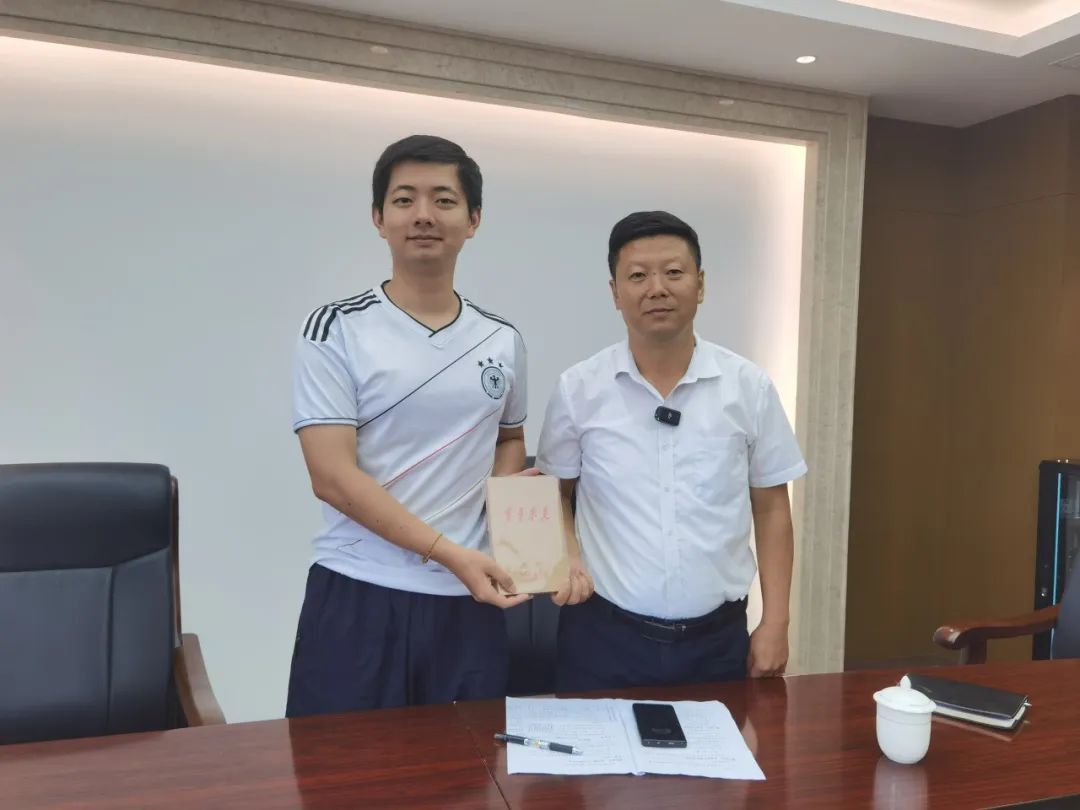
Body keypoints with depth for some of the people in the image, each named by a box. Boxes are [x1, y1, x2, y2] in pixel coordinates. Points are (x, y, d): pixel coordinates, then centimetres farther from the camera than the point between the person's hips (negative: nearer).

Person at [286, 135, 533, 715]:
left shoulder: (502, 341, 7)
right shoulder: (334, 332, -6)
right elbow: (333, 478, -12)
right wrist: (450, 553, -18)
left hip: (469, 600, 4)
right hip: (358, 598, -3)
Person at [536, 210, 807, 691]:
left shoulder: (749, 387, -2)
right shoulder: (578, 389, -4)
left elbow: (771, 508, 3)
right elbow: (555, 498, 6)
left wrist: (775, 623, 1)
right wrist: (565, 563, -11)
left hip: (717, 638, 1)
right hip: (604, 634, 0)